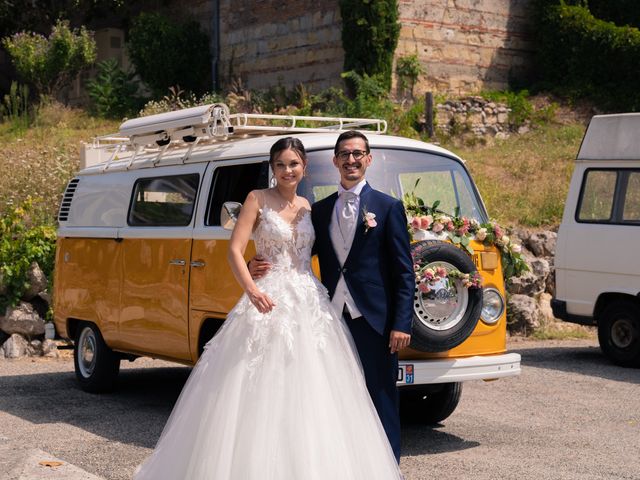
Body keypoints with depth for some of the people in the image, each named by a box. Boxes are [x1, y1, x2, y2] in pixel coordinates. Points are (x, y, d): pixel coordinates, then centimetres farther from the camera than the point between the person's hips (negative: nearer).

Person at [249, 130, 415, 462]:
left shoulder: (388, 207, 1)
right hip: (333, 320, 4)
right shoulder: (319, 210, 13)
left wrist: (401, 324, -10)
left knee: (381, 403, 0)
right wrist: (260, 266, -7)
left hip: (373, 322, -4)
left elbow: (404, 272, -2)